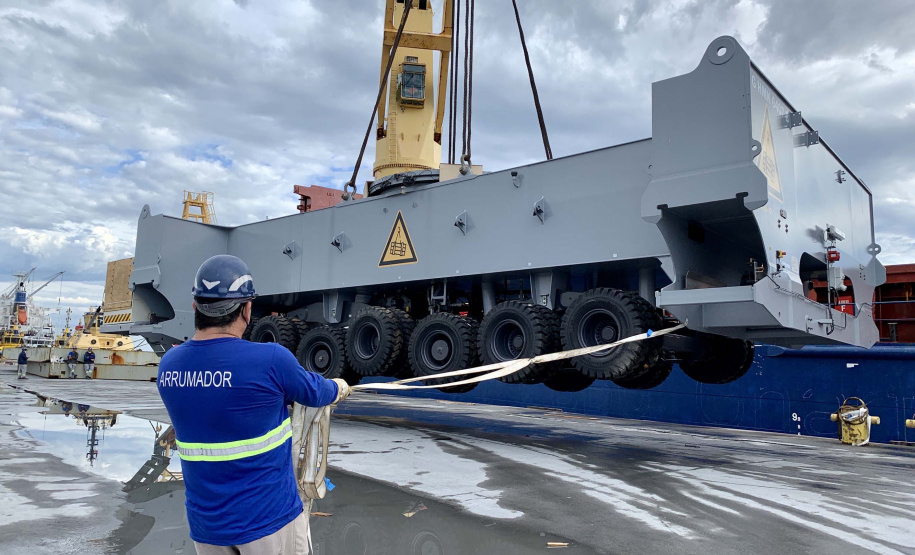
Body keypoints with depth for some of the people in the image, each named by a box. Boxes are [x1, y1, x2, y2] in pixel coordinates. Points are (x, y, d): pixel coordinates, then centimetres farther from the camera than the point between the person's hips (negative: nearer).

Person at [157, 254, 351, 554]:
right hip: (269, 519, -5)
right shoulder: (270, 360, -22)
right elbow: (315, 393, -3)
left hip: (205, 522, 5)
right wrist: (340, 388, 20)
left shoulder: (168, 364, -4)